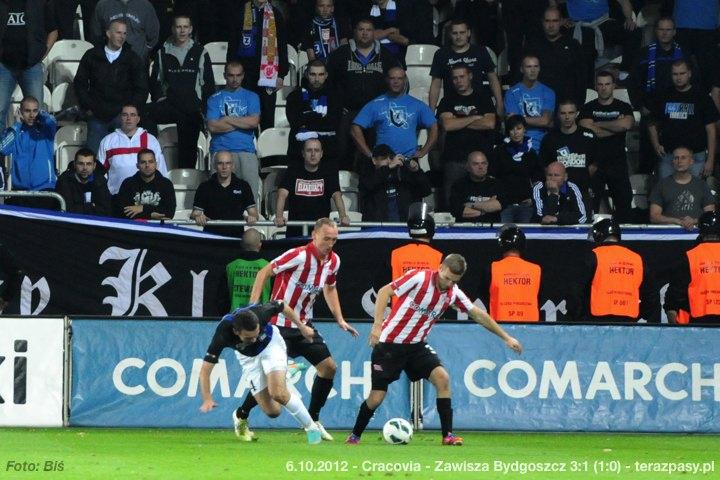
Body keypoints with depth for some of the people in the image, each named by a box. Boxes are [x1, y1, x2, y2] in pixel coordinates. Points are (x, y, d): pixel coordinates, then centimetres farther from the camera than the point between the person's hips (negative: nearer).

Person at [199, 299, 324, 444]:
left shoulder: (261, 313, -36)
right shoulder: (223, 333, -37)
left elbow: (282, 306, -11)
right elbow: (205, 369, -33)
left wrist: (301, 327, 2)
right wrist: (207, 399, -45)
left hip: (271, 344, -1)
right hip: (248, 356, 1)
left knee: (278, 394, -23)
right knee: (273, 411, -6)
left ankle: (311, 427, -4)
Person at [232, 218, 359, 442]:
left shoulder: (333, 261, 0)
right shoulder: (299, 256, -22)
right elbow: (265, 272, -17)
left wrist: (339, 319, 11)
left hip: (304, 324, 7)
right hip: (280, 322, -7)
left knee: (328, 367, 2)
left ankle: (312, 419, 16)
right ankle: (242, 416, 10)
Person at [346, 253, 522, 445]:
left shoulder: (454, 293, -2)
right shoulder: (419, 278, -17)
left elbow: (478, 315, 8)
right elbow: (384, 292, -15)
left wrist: (506, 338, 10)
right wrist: (377, 325, -23)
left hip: (417, 346, 5)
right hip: (390, 343, -4)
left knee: (442, 378, -17)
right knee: (376, 398, -5)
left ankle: (448, 435, -11)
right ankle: (355, 435, 20)